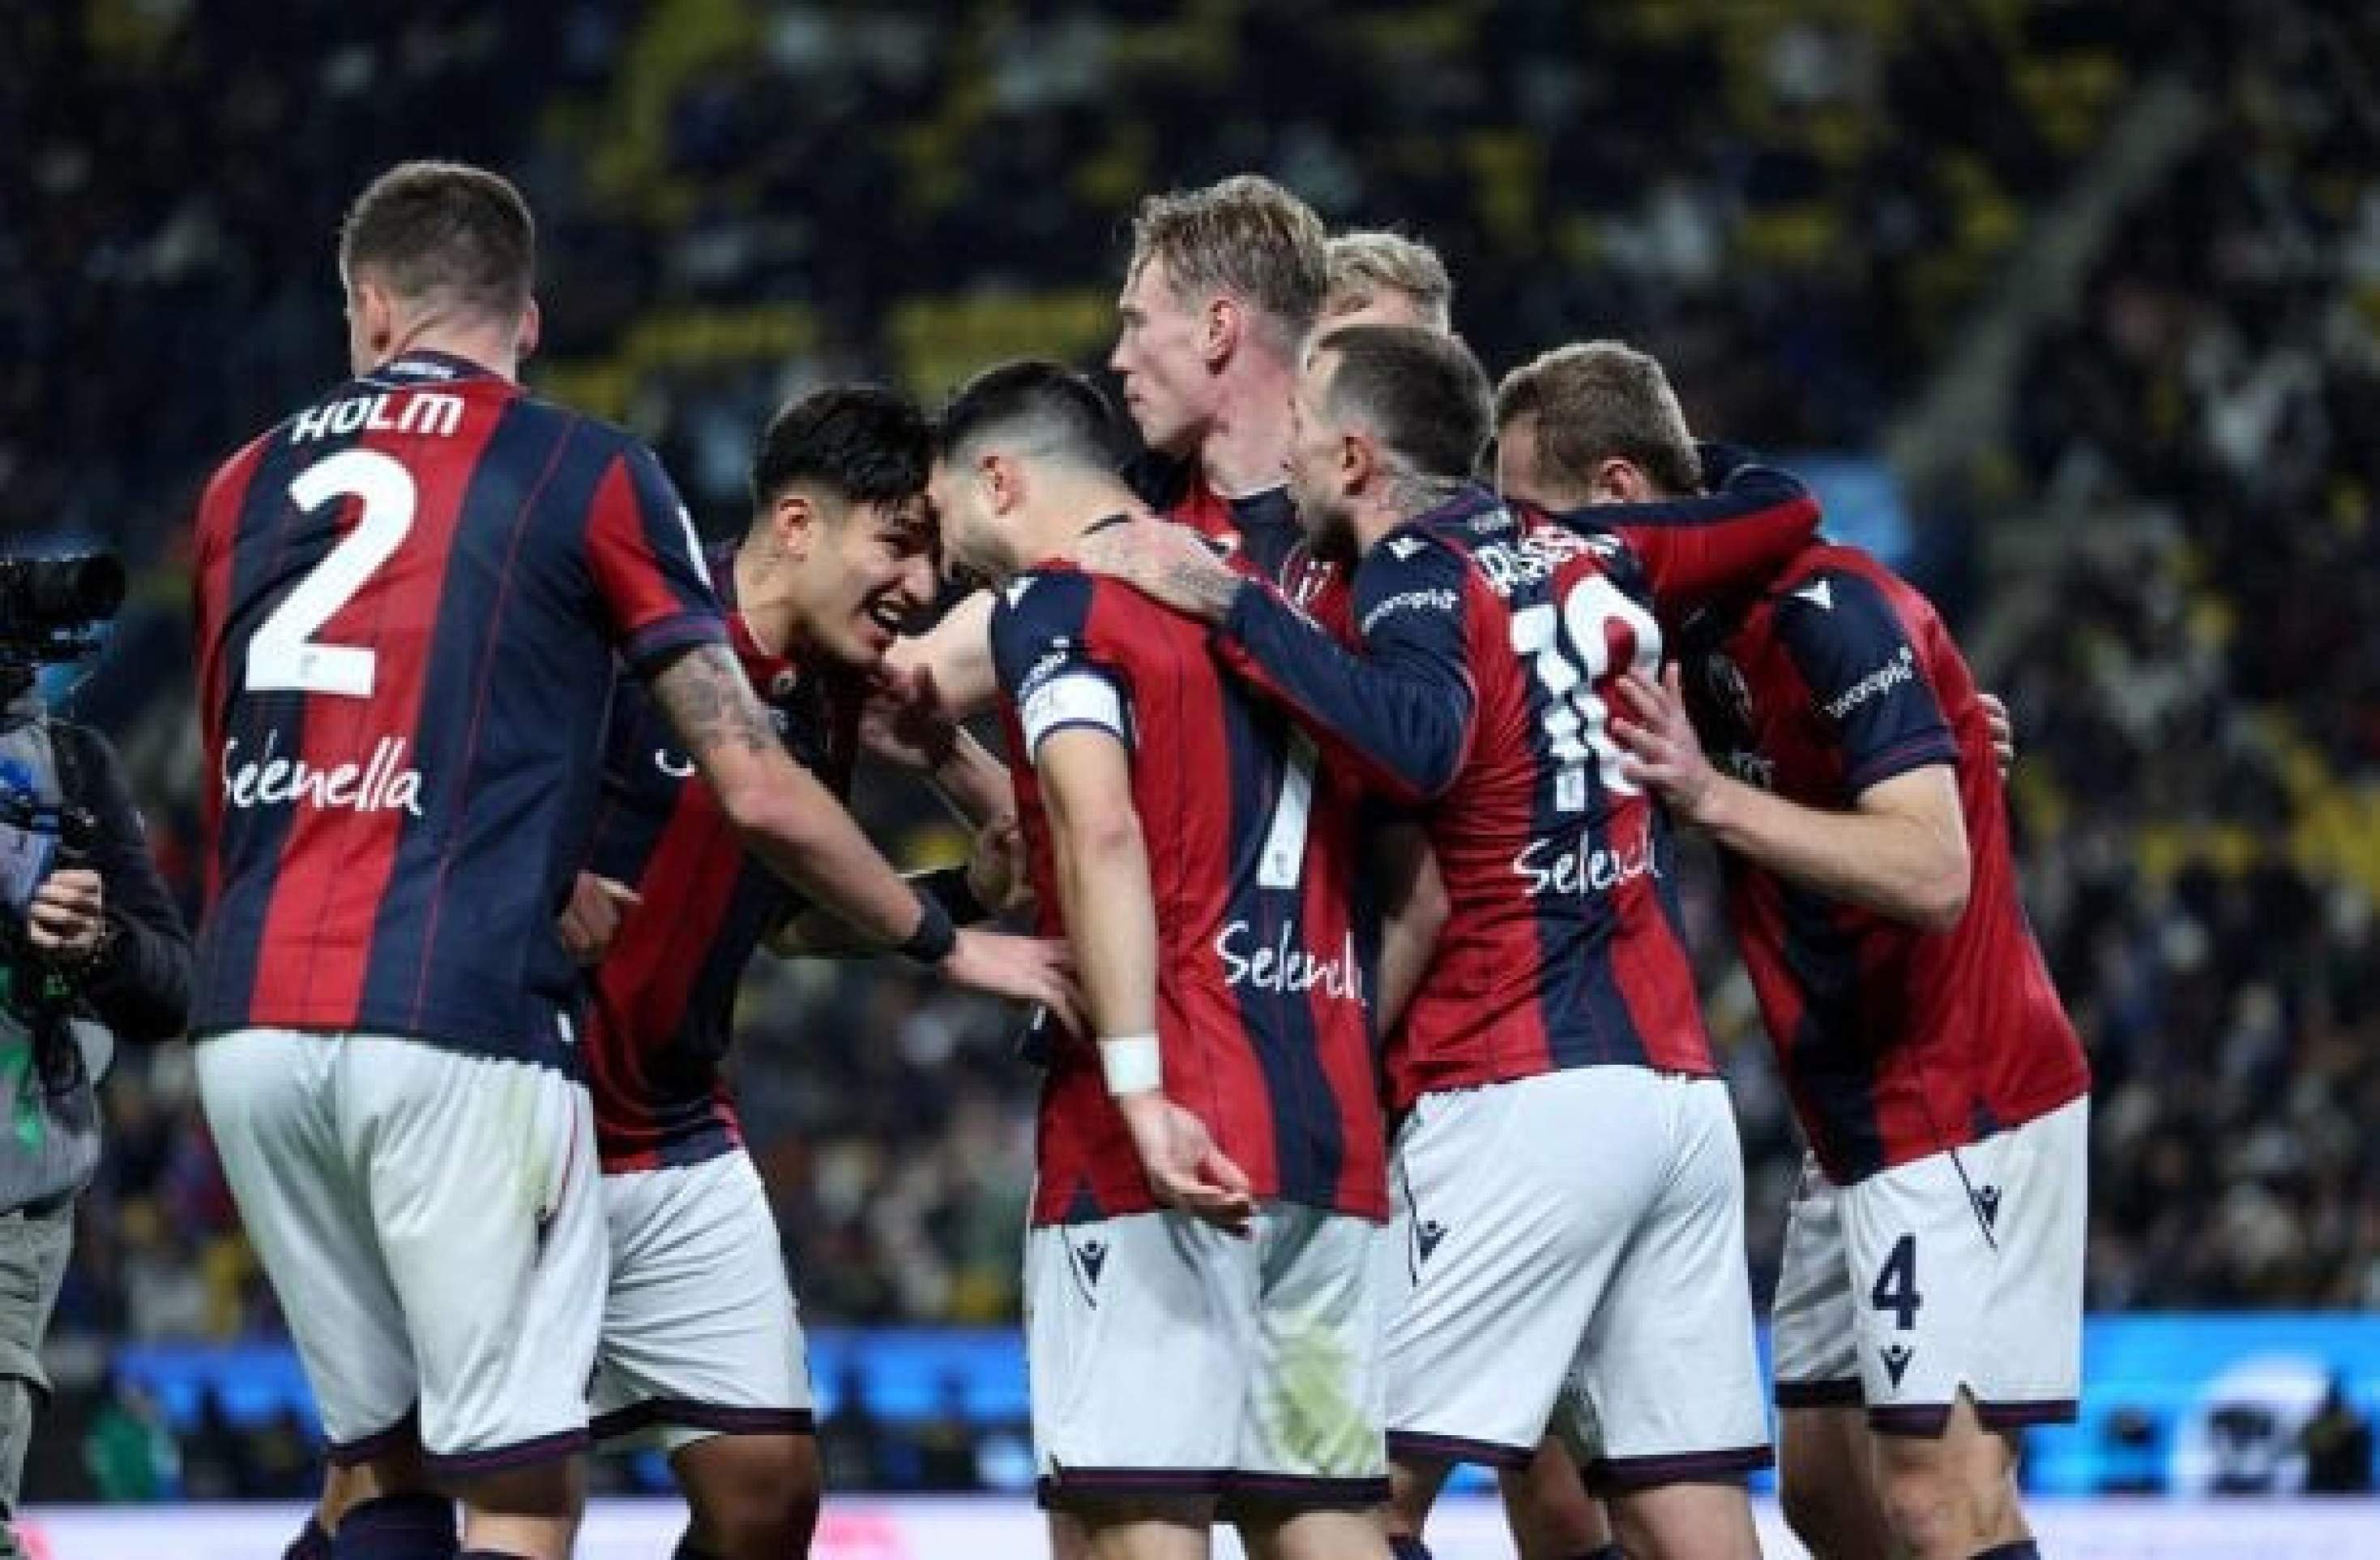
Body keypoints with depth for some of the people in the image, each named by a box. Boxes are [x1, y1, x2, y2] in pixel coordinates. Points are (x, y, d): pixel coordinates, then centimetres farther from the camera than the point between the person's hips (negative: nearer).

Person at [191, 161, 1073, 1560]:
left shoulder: (249, 484, 16)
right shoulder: (587, 473, 4)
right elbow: (758, 794, 1)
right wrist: (947, 943, 16)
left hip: (249, 1024, 5)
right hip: (454, 1028, -5)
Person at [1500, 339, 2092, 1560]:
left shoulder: (1829, 611, -18)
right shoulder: (1694, 629, 11)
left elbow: (1931, 873, -28)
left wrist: (1710, 795, -32)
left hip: (1960, 1110, -10)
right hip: (1859, 1126, 10)